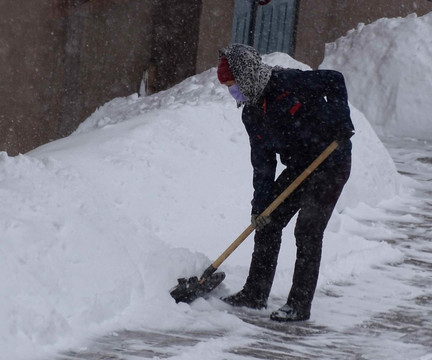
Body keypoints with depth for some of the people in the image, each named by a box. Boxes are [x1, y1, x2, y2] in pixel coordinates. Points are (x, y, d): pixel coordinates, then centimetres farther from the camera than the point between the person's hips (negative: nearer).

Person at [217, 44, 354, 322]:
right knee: (267, 223, 7)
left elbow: (335, 81, -19)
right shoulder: (251, 113, 2)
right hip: (297, 168, 8)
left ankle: (300, 305, -7)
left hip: (331, 165, -8)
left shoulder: (288, 83, -22)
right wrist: (260, 204, -5)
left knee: (307, 231, -12)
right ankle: (255, 294, 17)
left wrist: (341, 124, -27)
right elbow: (263, 163, 2)